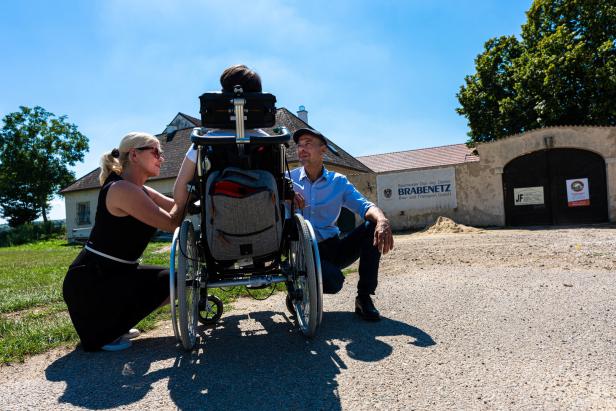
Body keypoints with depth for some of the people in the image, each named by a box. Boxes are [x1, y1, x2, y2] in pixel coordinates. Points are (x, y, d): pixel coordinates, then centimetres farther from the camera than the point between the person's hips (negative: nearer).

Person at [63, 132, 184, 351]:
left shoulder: (139, 190, 10)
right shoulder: (123, 189, -20)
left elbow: (177, 207, 8)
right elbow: (172, 223, -21)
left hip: (111, 275, 10)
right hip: (89, 283, -10)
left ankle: (110, 324, 14)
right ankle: (102, 332, -4)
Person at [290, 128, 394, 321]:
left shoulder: (338, 181, 5)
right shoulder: (289, 180, 1)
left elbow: (364, 206, -9)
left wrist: (382, 220, -31)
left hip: (334, 249, 4)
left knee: (373, 227, -20)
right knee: (332, 281, -34)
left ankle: (364, 296, -9)